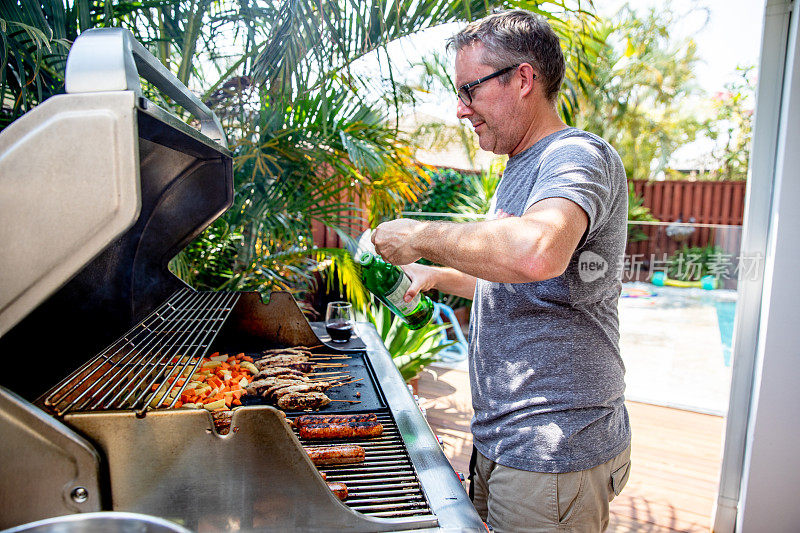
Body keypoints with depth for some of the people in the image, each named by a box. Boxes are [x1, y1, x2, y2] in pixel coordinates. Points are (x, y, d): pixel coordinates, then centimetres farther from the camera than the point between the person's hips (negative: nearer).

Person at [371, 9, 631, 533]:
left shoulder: (579, 155, -16)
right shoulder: (520, 170, 15)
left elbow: (535, 253, -40)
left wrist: (419, 236, -25)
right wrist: (438, 275, 18)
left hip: (552, 455, -9)